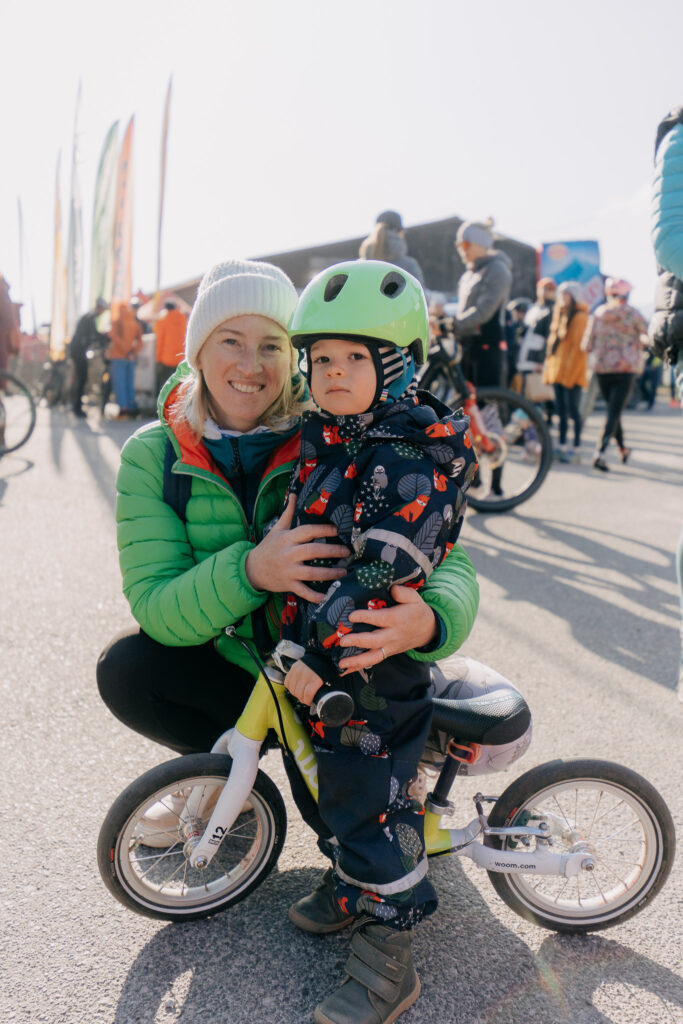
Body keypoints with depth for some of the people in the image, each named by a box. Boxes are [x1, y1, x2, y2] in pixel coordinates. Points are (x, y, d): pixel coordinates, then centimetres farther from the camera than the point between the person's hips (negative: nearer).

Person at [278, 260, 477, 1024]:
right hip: (314, 654, 9)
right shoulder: (325, 441, 7)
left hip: (372, 671, -8)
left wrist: (319, 657, -26)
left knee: (372, 804, 3)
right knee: (340, 785, 24)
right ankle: (354, 888, 47)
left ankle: (387, 961, 22)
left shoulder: (409, 460, -20)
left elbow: (382, 575, -27)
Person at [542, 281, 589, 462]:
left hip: (572, 371, -8)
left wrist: (570, 372, -18)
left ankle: (576, 449, 1)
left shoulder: (580, 317, -10)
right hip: (557, 368, 8)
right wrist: (548, 362, 15)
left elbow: (579, 346, -14)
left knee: (572, 409, -5)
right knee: (561, 409, 10)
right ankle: (562, 446, 17)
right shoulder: (559, 314, 16)